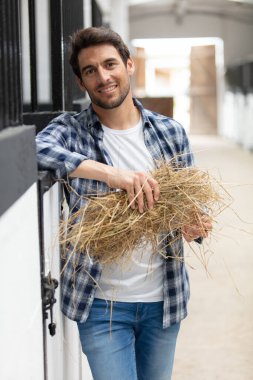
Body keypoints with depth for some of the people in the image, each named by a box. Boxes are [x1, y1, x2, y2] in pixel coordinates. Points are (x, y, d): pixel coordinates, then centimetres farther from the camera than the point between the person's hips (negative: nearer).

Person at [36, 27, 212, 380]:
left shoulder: (171, 132, 2)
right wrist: (108, 172, -40)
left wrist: (195, 225, -15)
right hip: (101, 301, -3)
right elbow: (32, 150, -30)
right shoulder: (71, 131, -7)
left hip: (163, 297, 3)